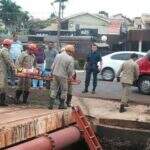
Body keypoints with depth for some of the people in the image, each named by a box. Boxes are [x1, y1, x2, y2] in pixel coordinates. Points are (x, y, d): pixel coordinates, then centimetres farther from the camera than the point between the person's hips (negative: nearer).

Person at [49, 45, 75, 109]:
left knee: (53, 89, 10)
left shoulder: (58, 55, 4)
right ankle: (62, 104, 17)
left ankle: (51, 104, 9)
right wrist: (69, 76, 9)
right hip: (63, 76, -4)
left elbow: (53, 66, 7)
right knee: (64, 90, 12)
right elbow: (70, 70, -9)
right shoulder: (70, 59, -10)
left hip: (55, 75, 4)